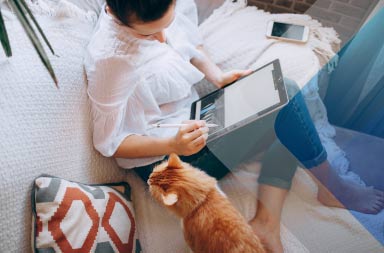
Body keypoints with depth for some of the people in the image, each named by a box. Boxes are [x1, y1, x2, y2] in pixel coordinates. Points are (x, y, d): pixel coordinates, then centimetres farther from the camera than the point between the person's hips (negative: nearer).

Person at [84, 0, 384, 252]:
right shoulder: (110, 58, -27)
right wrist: (173, 145, -32)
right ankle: (331, 185, 10)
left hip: (193, 114, 9)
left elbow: (190, 40, 12)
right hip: (166, 160, -8)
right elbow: (109, 143, -18)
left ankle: (266, 220, -1)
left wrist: (217, 76, -5)